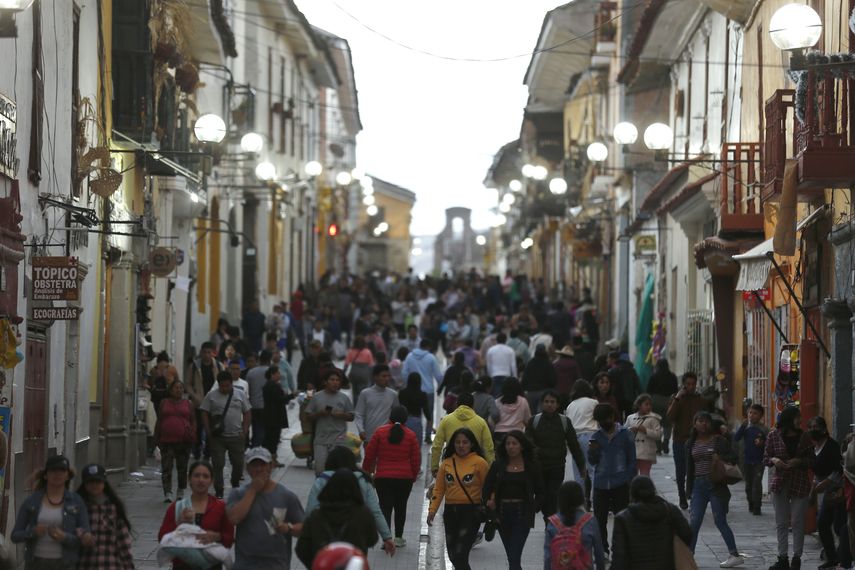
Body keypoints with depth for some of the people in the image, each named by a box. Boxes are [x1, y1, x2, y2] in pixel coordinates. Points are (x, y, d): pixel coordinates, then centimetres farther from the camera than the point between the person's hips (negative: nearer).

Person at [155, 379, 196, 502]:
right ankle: (167, 493, -12)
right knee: (166, 468, -8)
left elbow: (193, 421, 9)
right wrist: (156, 437, 7)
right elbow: (159, 421, 12)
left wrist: (192, 435, -3)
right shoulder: (164, 403, 10)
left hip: (184, 440, 0)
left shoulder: (187, 404, 9)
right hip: (167, 441, 0)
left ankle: (181, 492, 23)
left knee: (182, 468, 9)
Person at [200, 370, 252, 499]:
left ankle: (235, 484, 32)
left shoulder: (240, 394, 5)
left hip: (236, 436, 1)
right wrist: (209, 431, -7)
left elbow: (246, 413, 7)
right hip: (218, 437, -1)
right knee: (218, 464, -3)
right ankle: (219, 492, 4)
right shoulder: (211, 396, 0)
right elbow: (205, 414, 1)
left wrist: (245, 431, -1)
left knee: (238, 463, 7)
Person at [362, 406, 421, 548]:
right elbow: (416, 460, 1)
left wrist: (366, 471, 15)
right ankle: (398, 538, 22)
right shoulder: (411, 435, -2)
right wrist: (414, 476, 15)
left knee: (385, 507, -2)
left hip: (383, 478, -1)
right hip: (405, 478, 1)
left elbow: (369, 455, 0)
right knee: (401, 507, 16)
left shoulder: (380, 432, -3)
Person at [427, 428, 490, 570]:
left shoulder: (479, 462, -6)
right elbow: (439, 489, 7)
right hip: (450, 512, 5)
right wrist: (432, 510, -3)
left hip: (471, 512, -5)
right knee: (453, 555, 13)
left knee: (460, 555, -15)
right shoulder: (447, 463, 7)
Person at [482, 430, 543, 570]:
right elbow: (486, 488, 5)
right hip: (502, 514, 3)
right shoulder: (498, 465, 4)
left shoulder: (532, 466, 0)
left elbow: (540, 491, 6)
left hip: (522, 514, -3)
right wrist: (488, 502, -11)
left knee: (514, 558, -13)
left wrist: (534, 508, -5)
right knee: (511, 557, 15)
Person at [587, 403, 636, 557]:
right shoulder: (596, 436, 8)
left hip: (620, 485, -3)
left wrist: (630, 480, -4)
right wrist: (592, 451, -12)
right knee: (599, 520, 4)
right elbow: (592, 461, 9)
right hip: (600, 485, 3)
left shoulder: (625, 435, 1)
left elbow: (631, 460, 3)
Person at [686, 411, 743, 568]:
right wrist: (689, 488, 11)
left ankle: (735, 555, 6)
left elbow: (733, 458, -3)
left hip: (716, 485, -4)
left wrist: (720, 458, -22)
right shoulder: (691, 443, 10)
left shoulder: (719, 440, -1)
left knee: (720, 521, -1)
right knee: (694, 521, 2)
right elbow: (689, 467, 14)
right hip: (699, 485, 4)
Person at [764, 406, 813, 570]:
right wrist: (774, 460, -16)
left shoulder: (804, 437, 2)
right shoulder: (774, 435, 0)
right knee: (781, 523, 5)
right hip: (780, 483, 0)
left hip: (799, 483, 0)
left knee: (797, 522, 0)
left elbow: (812, 460, 6)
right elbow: (766, 458, 5)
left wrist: (799, 461, -13)